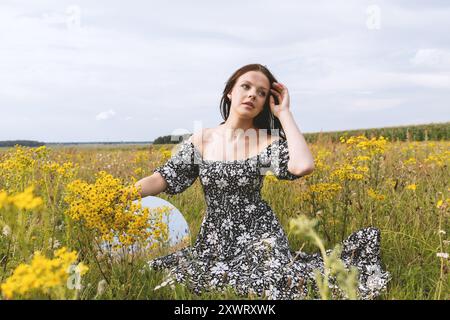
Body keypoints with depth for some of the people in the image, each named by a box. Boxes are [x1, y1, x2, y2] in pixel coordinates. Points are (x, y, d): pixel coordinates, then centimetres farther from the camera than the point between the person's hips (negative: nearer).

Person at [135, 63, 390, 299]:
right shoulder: (201, 141, 3)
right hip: (215, 239, 4)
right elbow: (163, 179, -1)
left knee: (277, 283, -29)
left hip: (259, 236, -4)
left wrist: (284, 113, -15)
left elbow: (304, 166, -25)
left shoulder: (269, 141, -5)